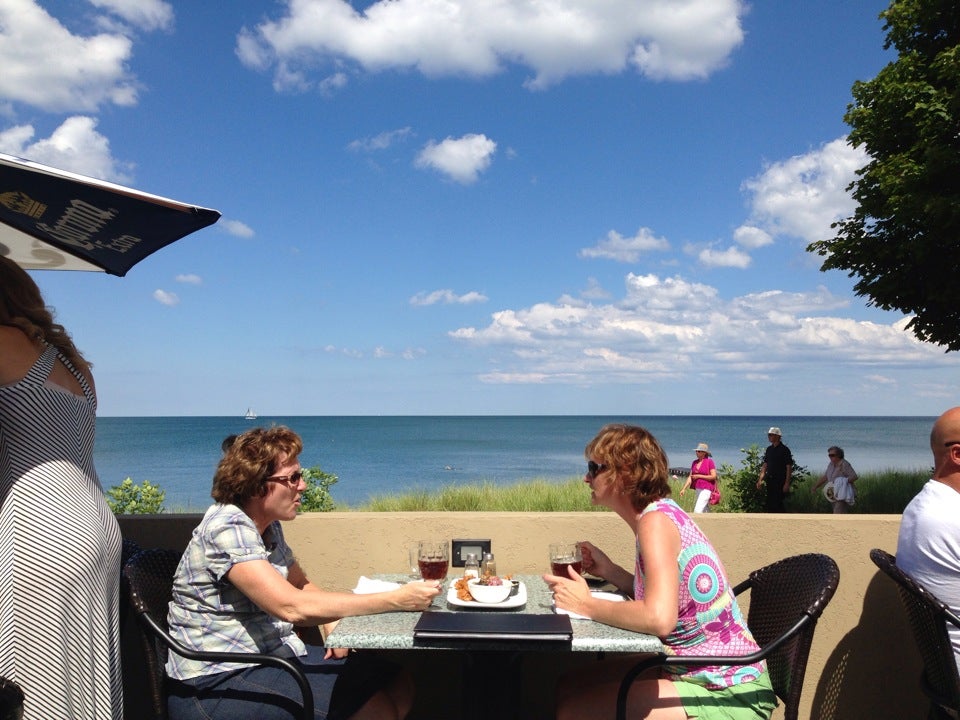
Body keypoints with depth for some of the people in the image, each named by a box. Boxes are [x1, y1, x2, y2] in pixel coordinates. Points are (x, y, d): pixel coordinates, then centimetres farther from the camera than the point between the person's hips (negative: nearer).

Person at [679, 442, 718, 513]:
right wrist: (684, 489, 0)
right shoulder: (695, 462, 11)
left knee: (697, 510, -15)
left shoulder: (709, 461, -6)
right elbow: (690, 477, 9)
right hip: (698, 489, 7)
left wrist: (698, 476, -12)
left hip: (706, 489, -7)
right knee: (705, 511, 14)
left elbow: (713, 476, -10)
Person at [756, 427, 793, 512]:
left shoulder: (784, 450, -10)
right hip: (770, 480, 7)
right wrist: (760, 479, 9)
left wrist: (787, 483, -16)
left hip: (780, 481, -7)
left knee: (777, 504, -8)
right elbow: (765, 465, 15)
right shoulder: (769, 449, 10)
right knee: (769, 504, 9)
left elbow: (789, 467, -12)